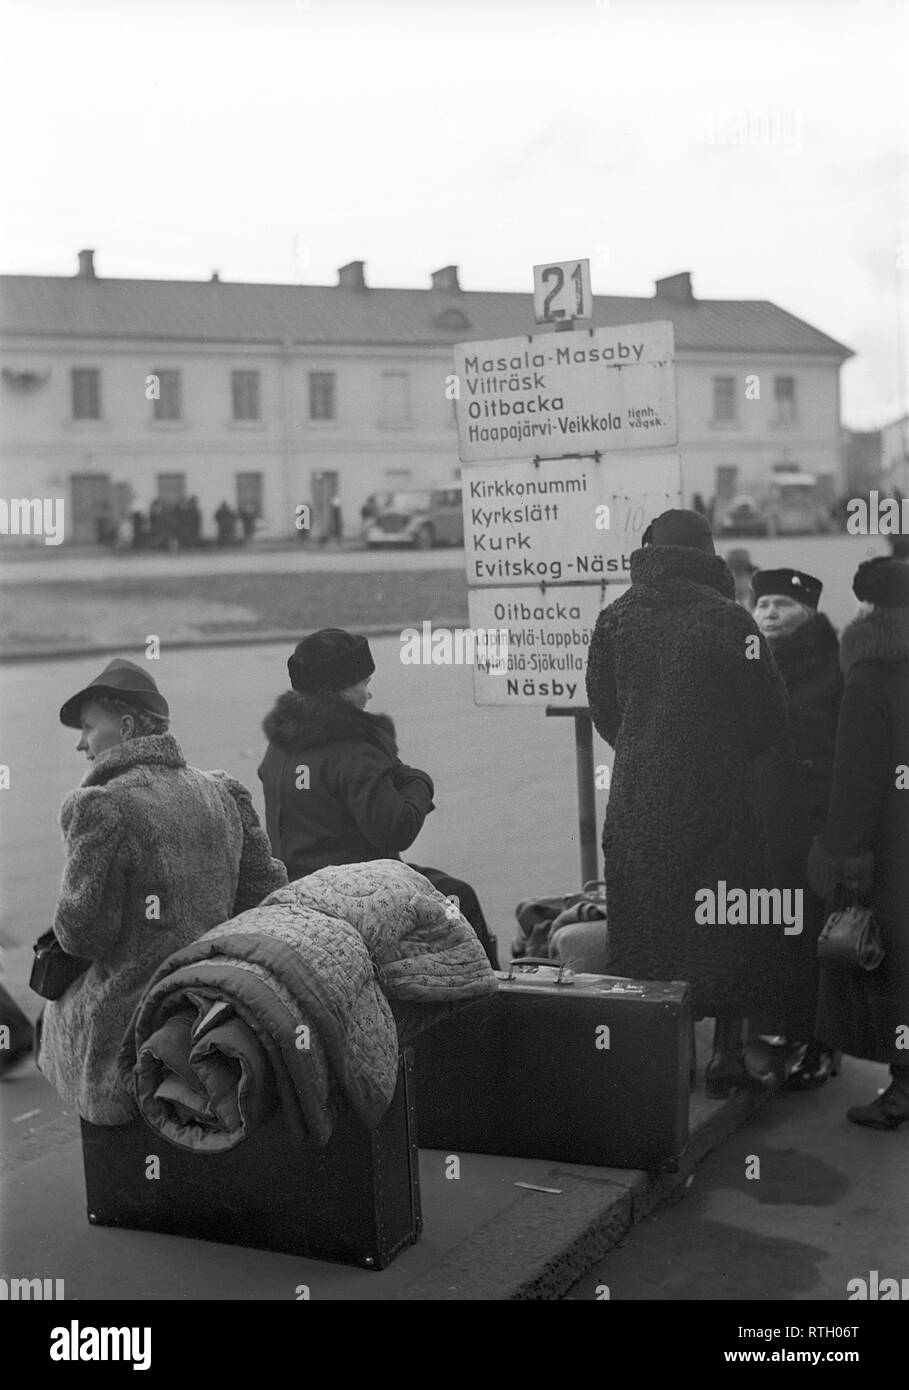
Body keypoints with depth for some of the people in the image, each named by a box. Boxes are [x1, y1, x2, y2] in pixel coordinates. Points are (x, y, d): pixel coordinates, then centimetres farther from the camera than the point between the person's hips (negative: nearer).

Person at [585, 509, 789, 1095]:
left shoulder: (615, 620, 0)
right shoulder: (726, 620, -11)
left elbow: (603, 710, 8)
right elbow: (770, 712, -7)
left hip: (636, 802, 4)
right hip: (717, 798, -3)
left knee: (645, 929, 12)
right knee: (729, 925, 9)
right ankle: (727, 1058, 14)